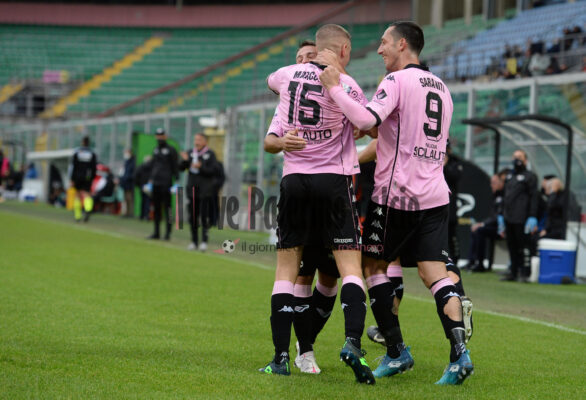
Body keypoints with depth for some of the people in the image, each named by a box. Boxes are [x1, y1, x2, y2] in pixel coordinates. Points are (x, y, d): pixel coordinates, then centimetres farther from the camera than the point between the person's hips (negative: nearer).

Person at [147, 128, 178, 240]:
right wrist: (150, 179, 21)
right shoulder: (156, 150, 17)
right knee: (156, 208, 9)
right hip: (156, 183, 7)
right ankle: (156, 232, 13)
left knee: (167, 207, -7)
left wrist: (176, 180, -11)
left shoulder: (171, 150, -4)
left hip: (166, 183, -7)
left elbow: (175, 167, -5)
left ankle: (168, 233, -5)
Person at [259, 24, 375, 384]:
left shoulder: (289, 75, 6)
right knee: (350, 267, -2)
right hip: (335, 180, -3)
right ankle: (353, 342, -21)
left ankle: (281, 357, 3)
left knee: (286, 270, 8)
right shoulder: (347, 86, -7)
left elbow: (271, 80, 31)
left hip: (295, 179, 3)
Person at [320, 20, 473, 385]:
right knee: (436, 273, 1)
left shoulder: (397, 81, -7)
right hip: (435, 195, 6)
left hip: (397, 194, -6)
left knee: (375, 266, 8)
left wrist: (335, 89, -12)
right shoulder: (442, 88, 18)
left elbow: (367, 119, -23)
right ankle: (459, 351, -15)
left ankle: (397, 351, 6)